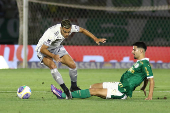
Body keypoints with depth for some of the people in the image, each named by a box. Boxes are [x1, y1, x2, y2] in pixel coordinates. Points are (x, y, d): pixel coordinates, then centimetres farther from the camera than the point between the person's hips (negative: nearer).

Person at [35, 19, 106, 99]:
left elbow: (82, 30, -3)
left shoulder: (70, 28, -24)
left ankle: (73, 87, 19)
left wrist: (96, 39, -8)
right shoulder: (53, 34, -41)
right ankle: (65, 90, -29)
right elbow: (42, 49, -35)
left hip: (56, 48, 6)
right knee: (53, 66, -32)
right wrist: (53, 56, -50)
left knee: (72, 65, -5)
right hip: (43, 50, -6)